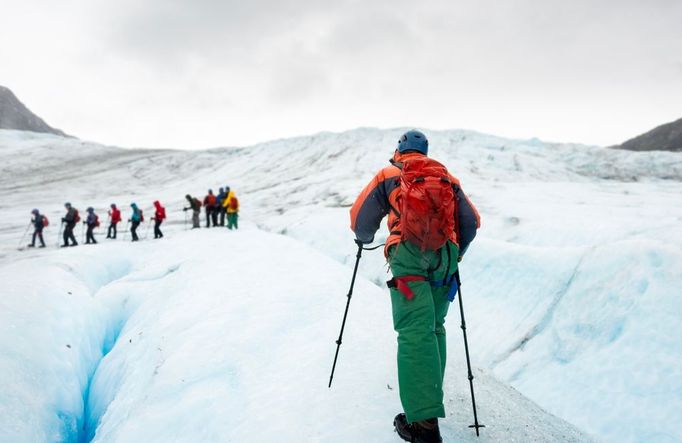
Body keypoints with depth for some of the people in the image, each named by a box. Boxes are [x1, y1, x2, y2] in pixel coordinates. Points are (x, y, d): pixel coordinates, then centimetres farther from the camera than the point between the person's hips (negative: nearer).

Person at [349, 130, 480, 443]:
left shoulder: (388, 175, 14)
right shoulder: (448, 178, 23)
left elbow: (359, 216, 12)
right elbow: (472, 221, 20)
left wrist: (364, 238, 34)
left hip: (408, 255, -4)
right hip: (446, 256, 4)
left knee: (415, 332, -11)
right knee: (434, 327, 19)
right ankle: (428, 394, 24)